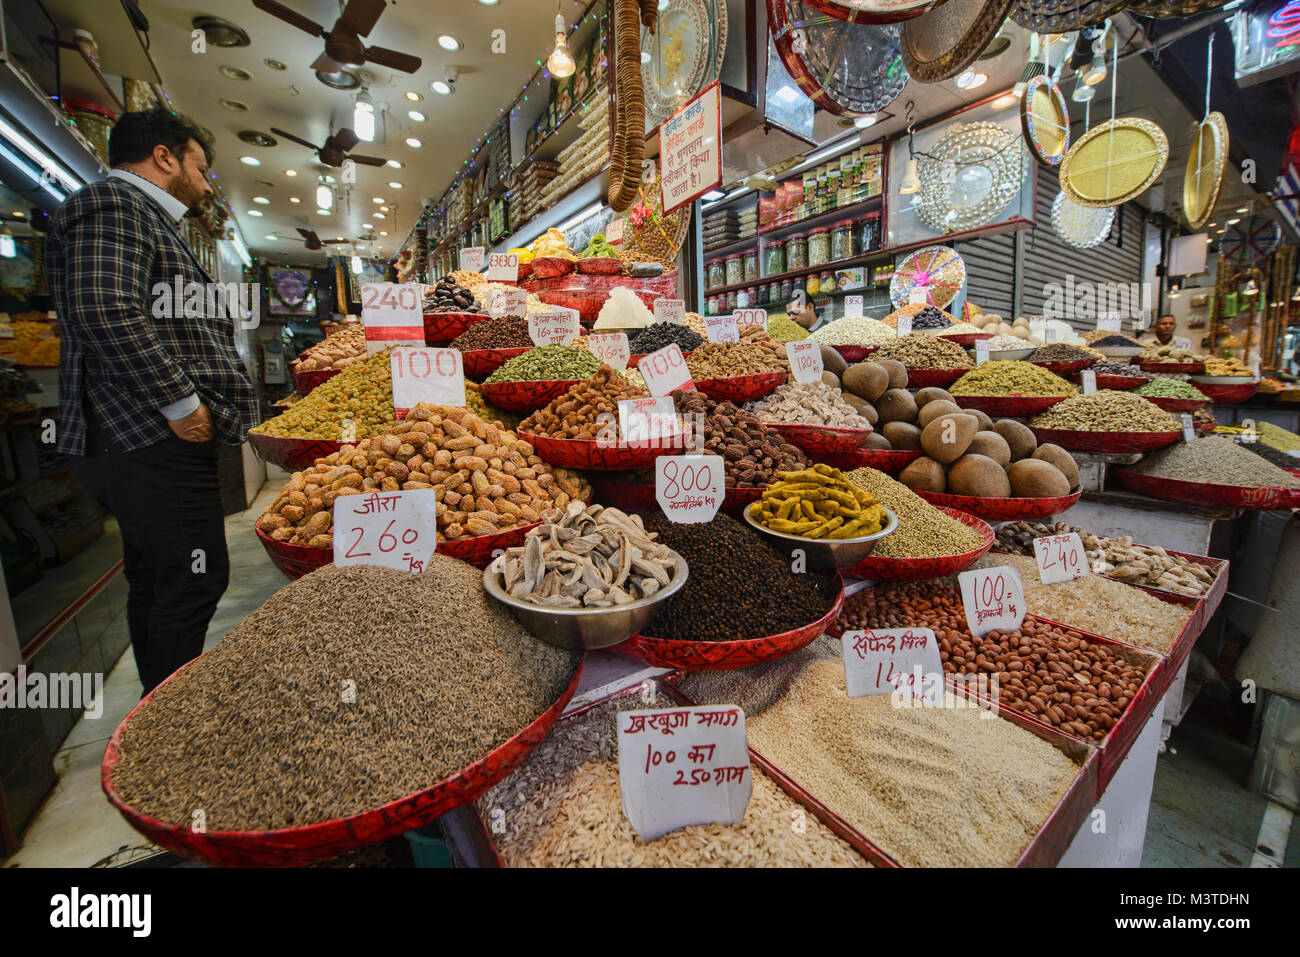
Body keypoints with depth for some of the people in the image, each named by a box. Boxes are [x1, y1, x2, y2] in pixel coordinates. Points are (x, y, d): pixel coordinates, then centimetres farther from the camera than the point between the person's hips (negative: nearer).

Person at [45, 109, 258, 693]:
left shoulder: (146, 218, 27)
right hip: (153, 444, -11)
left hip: (145, 442, 11)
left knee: (155, 582, 15)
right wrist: (182, 404, -17)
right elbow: (106, 312, -21)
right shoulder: (108, 204, -5)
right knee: (194, 581, -7)